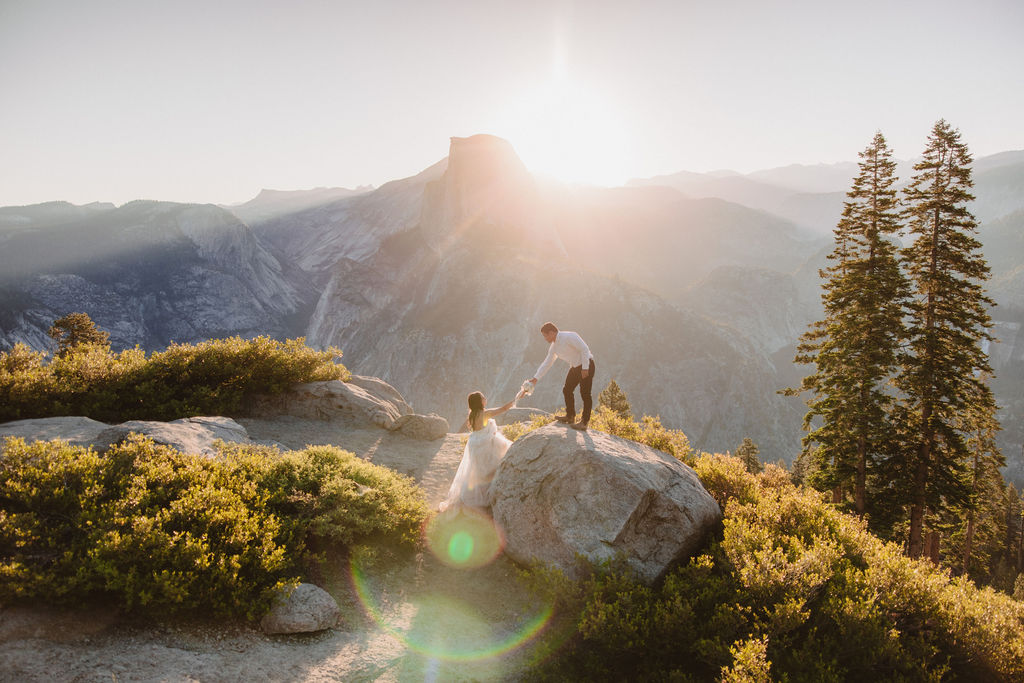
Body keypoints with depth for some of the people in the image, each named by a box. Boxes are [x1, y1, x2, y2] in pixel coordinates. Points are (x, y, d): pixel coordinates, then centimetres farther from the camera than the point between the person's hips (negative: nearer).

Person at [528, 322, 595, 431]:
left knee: (585, 393, -7)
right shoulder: (554, 347, 5)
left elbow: (584, 349, -23)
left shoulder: (569, 337, -21)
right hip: (575, 367, 9)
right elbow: (547, 363, 12)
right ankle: (570, 416, 26)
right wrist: (536, 378, 8)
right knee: (567, 390, 12)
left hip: (586, 365, -9)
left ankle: (584, 422, -2)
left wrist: (585, 368, -25)